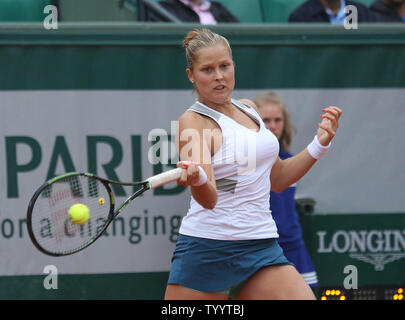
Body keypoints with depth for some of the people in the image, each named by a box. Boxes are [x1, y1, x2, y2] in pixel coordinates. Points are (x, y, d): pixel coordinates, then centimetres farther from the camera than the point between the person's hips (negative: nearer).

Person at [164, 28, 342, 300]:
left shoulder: (249, 109, 13)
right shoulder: (193, 121, -9)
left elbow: (277, 179, 23)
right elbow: (209, 198, -23)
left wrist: (320, 145, 11)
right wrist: (197, 179, -45)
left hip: (261, 247, 5)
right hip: (206, 249, -5)